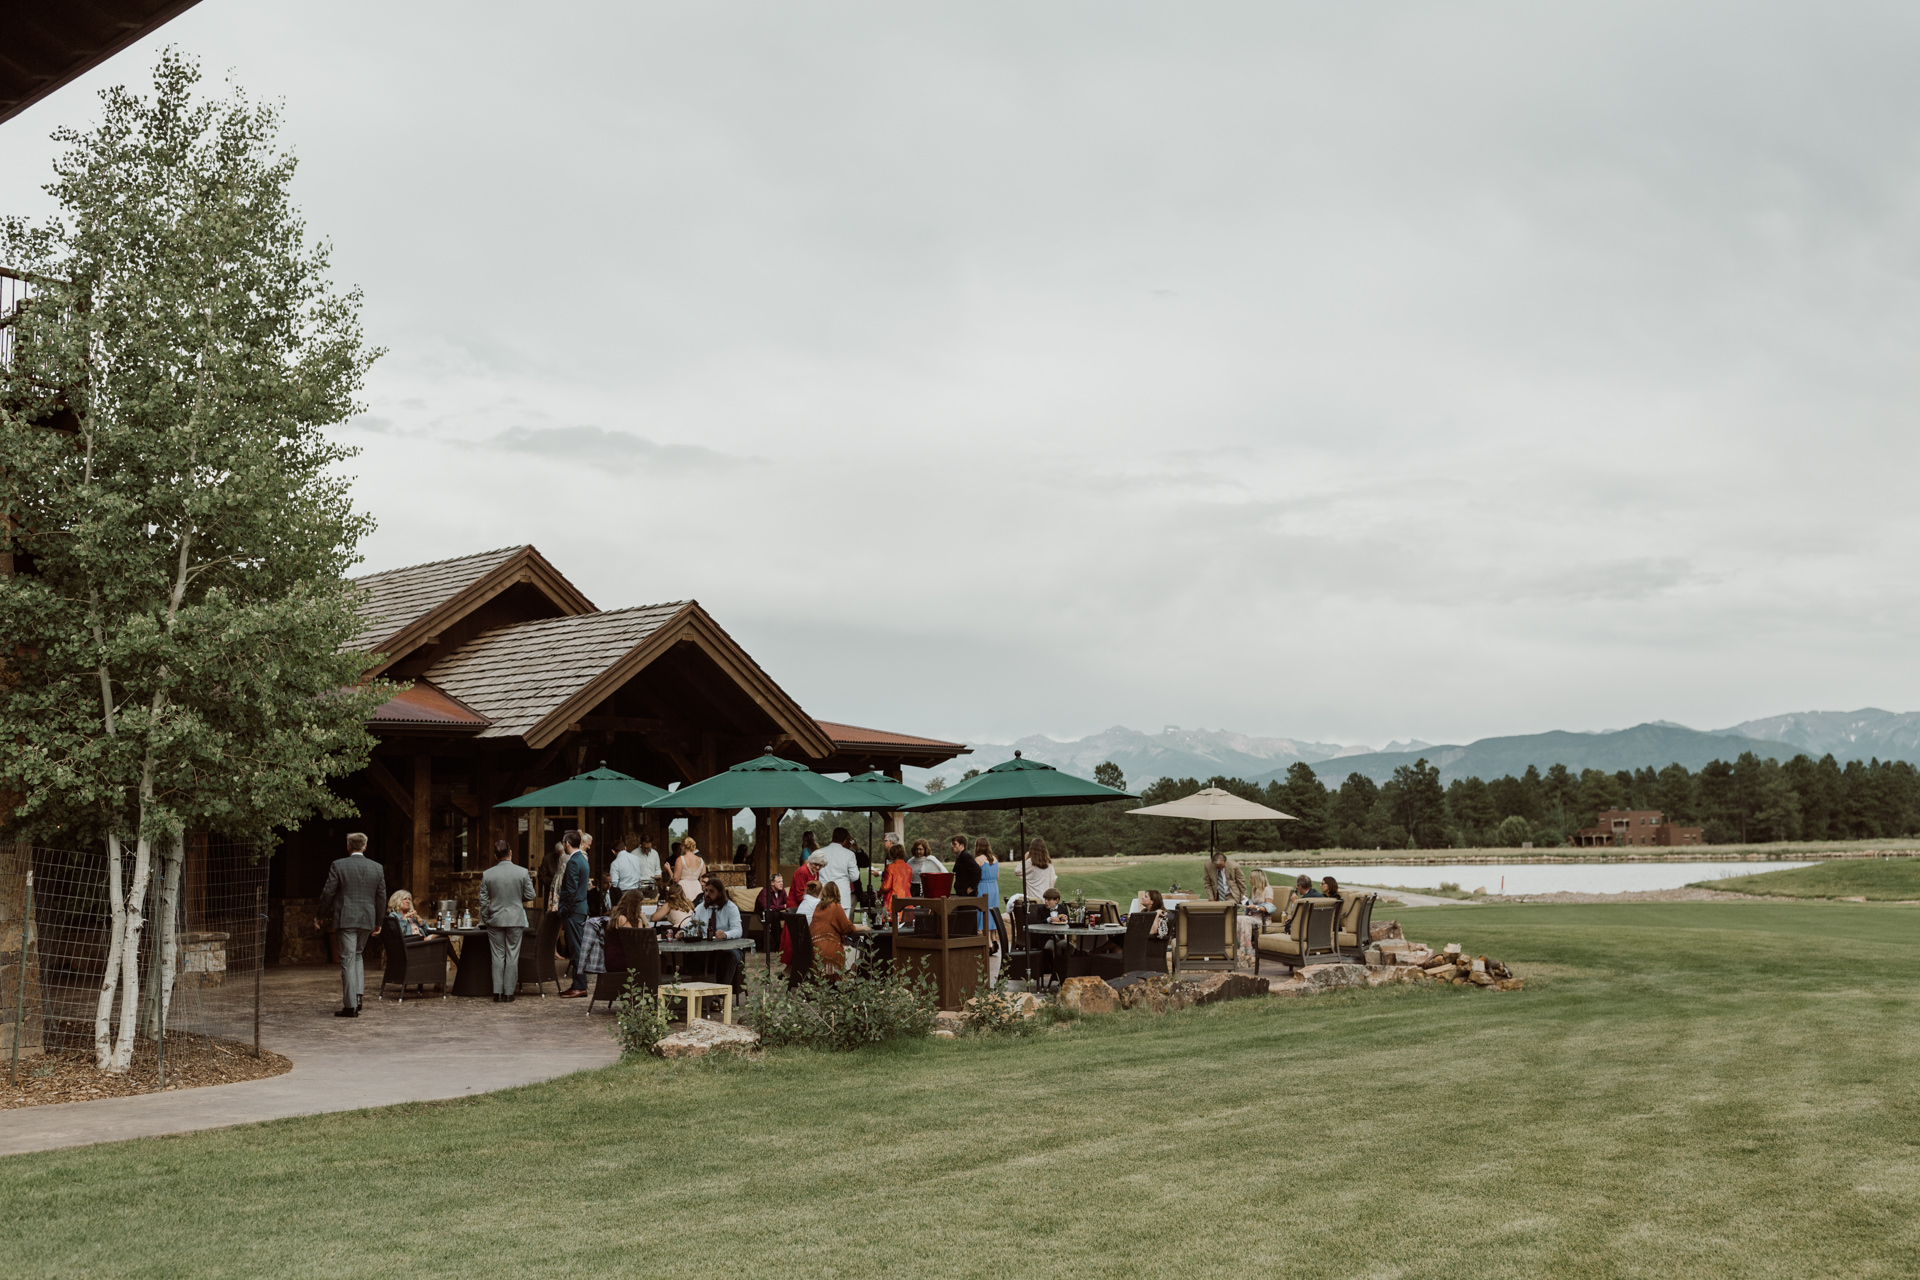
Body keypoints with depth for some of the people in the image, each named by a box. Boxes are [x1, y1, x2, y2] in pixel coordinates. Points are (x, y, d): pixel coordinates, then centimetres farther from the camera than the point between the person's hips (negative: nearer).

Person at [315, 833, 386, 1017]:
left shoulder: (338, 865, -5)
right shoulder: (377, 868, 5)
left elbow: (328, 893, -4)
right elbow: (381, 897, 8)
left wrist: (320, 916, 8)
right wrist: (378, 923, 18)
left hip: (346, 919, -4)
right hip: (367, 919, 4)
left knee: (348, 960, -2)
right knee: (358, 955, 22)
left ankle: (350, 1005, -3)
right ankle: (358, 994, 9)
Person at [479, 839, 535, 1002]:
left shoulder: (488, 874, -3)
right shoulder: (522, 872, -7)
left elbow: (483, 900, 2)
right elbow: (530, 896, -1)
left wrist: (485, 919, 14)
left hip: (495, 920, 1)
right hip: (515, 919, -1)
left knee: (497, 956, 7)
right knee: (512, 956, 4)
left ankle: (497, 993, 5)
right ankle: (509, 993, 5)